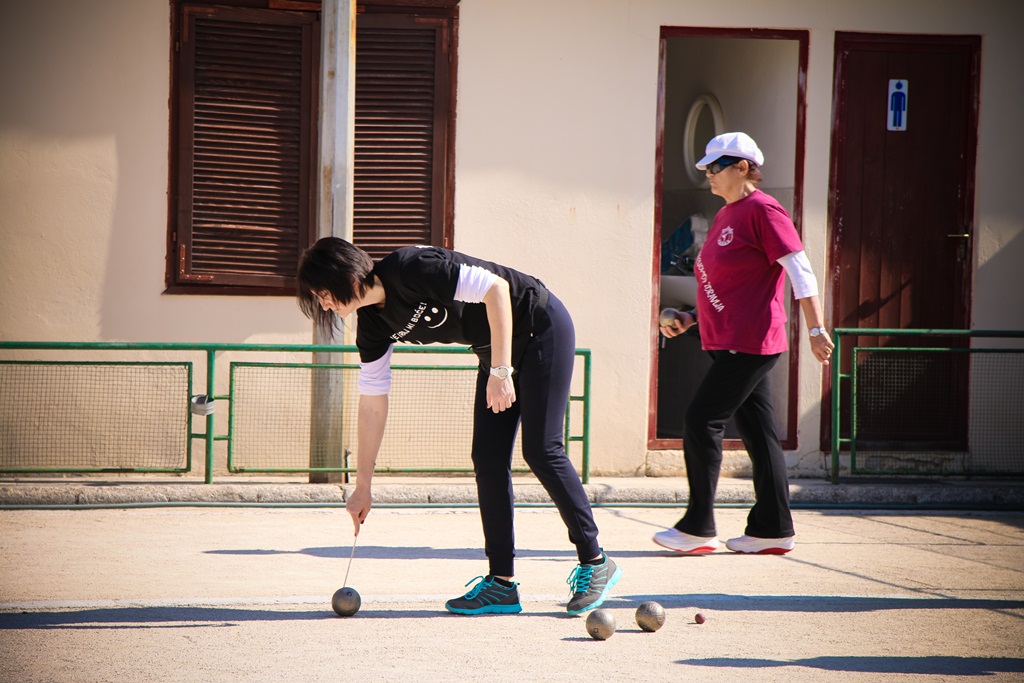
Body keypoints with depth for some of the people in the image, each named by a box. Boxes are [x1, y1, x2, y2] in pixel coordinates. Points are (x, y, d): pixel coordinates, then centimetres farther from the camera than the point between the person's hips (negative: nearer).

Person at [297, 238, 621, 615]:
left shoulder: (408, 270, -27)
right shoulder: (372, 324, -2)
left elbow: (496, 287, -29)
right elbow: (372, 404, 5)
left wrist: (500, 371, -28)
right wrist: (362, 487, 6)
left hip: (541, 327, -8)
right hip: (494, 350, 8)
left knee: (541, 451, -11)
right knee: (487, 458, 1)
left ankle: (595, 563, 0)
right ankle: (502, 583, 3)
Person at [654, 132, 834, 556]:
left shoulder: (763, 211, -11)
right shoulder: (727, 216, 18)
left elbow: (800, 271, -15)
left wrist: (816, 329, -20)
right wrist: (690, 319, 15)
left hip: (749, 342, -10)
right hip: (730, 342, 10)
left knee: (702, 421, -9)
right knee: (757, 432, 9)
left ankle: (698, 529, -5)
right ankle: (772, 529, 12)